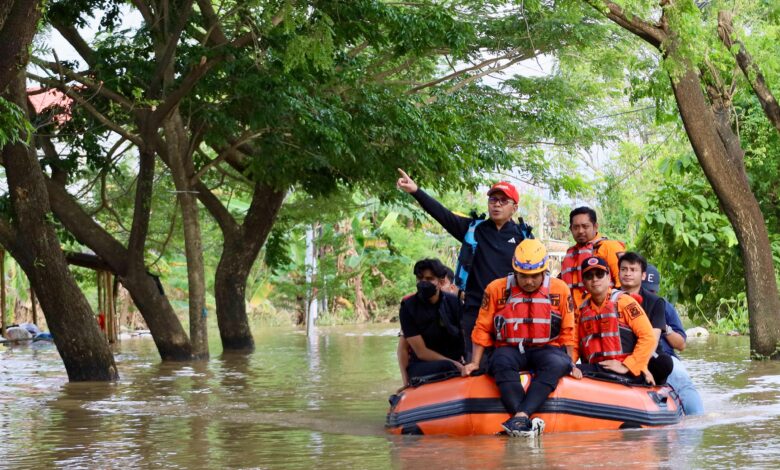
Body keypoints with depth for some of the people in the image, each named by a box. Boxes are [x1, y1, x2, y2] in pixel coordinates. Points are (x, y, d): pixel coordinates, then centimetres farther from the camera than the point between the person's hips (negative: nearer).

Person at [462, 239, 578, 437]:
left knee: (558, 364, -35)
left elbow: (567, 332, 9)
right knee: (501, 362, -36)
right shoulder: (496, 289, 3)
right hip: (510, 350, 0)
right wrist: (475, 363, 2)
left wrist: (571, 364, 1)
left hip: (546, 349, 0)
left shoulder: (560, 290, 4)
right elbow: (482, 329, 8)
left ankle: (520, 416, -46)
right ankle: (526, 420, -48)